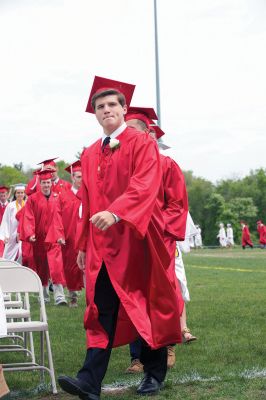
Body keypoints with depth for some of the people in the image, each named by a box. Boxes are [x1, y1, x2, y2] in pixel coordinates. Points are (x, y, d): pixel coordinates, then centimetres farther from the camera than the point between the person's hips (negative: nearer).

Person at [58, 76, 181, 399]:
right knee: (102, 310, -2)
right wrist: (84, 244, 13)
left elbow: (144, 188, -17)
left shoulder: (142, 144, -2)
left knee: (147, 306, 5)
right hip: (101, 243, 5)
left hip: (136, 239, -4)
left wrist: (115, 213, -32)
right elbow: (87, 203, 17)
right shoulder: (90, 155, 16)